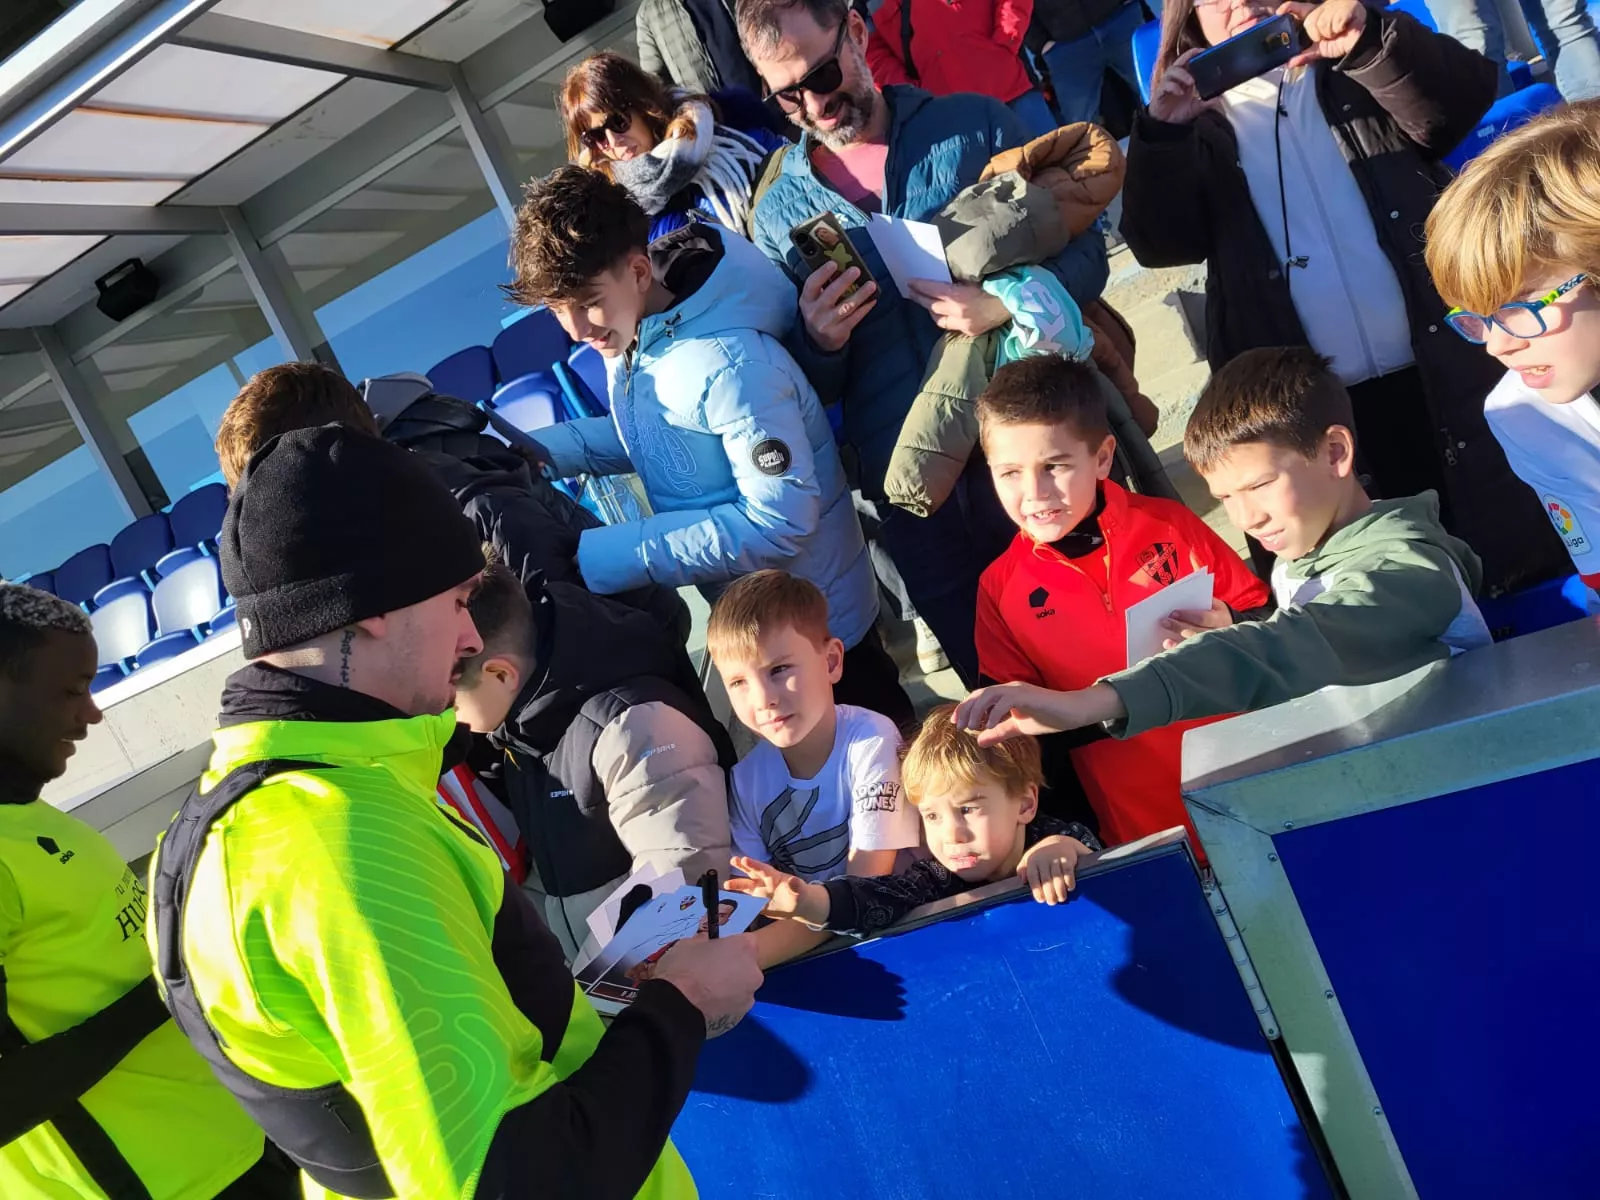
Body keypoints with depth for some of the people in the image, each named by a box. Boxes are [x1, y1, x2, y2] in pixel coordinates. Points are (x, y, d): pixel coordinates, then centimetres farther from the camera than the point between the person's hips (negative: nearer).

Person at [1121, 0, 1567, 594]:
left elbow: (1464, 96, -6)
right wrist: (1162, 135, -17)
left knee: (1515, 548, 5)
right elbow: (1158, 243, -3)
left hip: (1441, 369, 0)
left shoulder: (1360, 66, 11)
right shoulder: (1201, 129, 11)